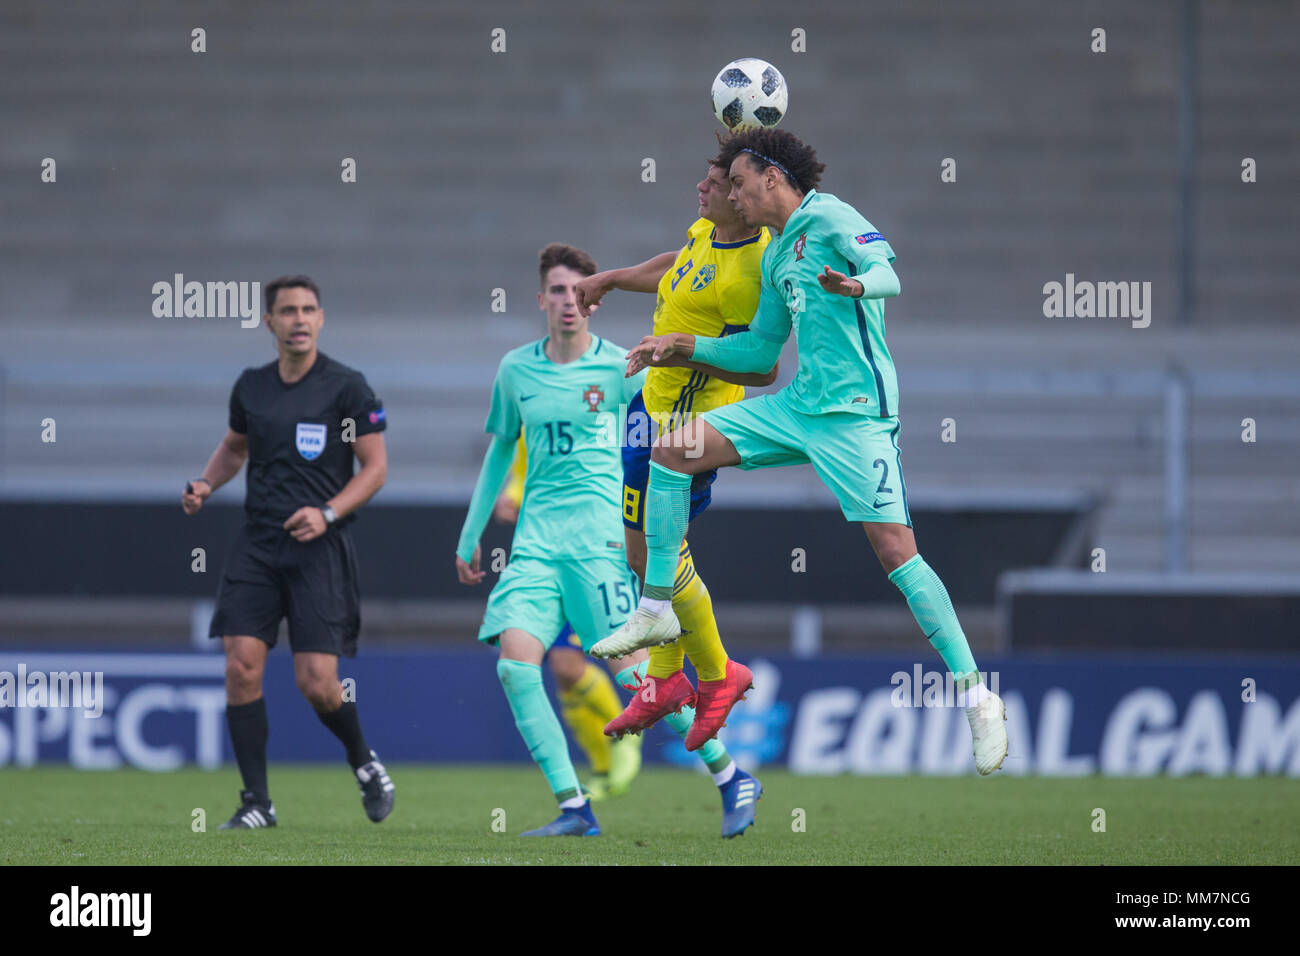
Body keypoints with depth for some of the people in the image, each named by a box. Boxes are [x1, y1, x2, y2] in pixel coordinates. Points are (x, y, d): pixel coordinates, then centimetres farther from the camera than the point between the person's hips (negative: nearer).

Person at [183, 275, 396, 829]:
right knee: (241, 667, -9)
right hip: (257, 544, 4)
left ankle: (364, 763, 22)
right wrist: (206, 484, 7)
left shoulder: (346, 387, -4)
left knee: (317, 683, -9)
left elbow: (376, 466, -2)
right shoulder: (251, 387, 9)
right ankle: (256, 803, 0)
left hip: (319, 549, -4)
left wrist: (328, 513, -16)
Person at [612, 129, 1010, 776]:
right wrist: (679, 347, 27)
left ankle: (977, 699, -14)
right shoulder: (775, 256, 21)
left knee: (895, 552, -16)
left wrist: (856, 285, -43)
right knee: (672, 451, 4)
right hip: (797, 407, 9)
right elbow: (759, 350, 31)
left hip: (855, 412, -9)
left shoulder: (827, 219, -5)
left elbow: (888, 273, -21)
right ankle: (656, 610, 12)